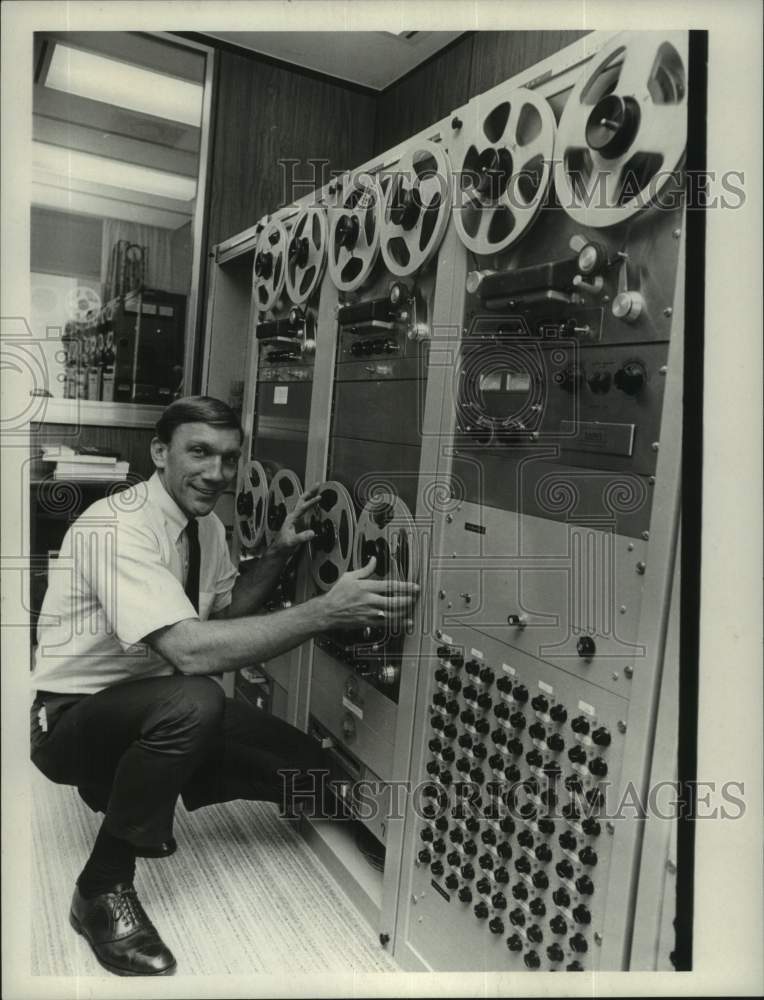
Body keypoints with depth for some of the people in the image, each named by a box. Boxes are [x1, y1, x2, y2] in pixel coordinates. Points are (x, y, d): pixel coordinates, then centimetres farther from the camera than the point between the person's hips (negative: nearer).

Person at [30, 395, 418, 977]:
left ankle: (134, 787, 16)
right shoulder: (117, 528, -27)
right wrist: (324, 612, -39)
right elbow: (191, 649, -38)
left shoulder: (206, 523, -1)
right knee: (193, 701, -39)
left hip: (157, 711, 8)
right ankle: (103, 888, -15)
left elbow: (225, 610, 12)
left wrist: (278, 554, -5)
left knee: (302, 767, -3)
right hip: (73, 717, -8)